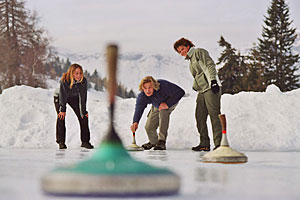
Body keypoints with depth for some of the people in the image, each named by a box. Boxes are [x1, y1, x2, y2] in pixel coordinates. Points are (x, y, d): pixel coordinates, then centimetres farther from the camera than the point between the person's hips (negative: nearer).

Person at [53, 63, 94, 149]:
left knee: (84, 117, -6)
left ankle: (85, 141, 2)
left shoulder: (83, 81, -28)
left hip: (74, 98, 3)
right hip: (59, 97, -3)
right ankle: (61, 142, -7)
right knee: (61, 117, -18)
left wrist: (83, 111, -20)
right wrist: (62, 110, -23)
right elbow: (63, 95, -26)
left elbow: (82, 97, -21)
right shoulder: (64, 81, -36)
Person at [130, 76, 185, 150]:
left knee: (163, 111, -36)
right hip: (157, 106, 4)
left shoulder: (163, 85, -40)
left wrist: (167, 104, -43)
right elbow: (138, 109, -38)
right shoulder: (142, 96, -30)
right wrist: (135, 122, -58)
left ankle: (162, 141, -32)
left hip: (170, 102, -4)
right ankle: (153, 141, 36)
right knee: (149, 127, 0)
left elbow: (180, 92, -37)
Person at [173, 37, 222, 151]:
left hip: (211, 88, -9)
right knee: (200, 117, 3)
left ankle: (218, 143, -11)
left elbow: (209, 65, -12)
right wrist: (195, 86, 16)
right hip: (201, 91, 9)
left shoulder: (199, 52, 0)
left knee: (214, 115, -11)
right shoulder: (191, 60, 25)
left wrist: (213, 80, -24)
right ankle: (204, 144, 7)